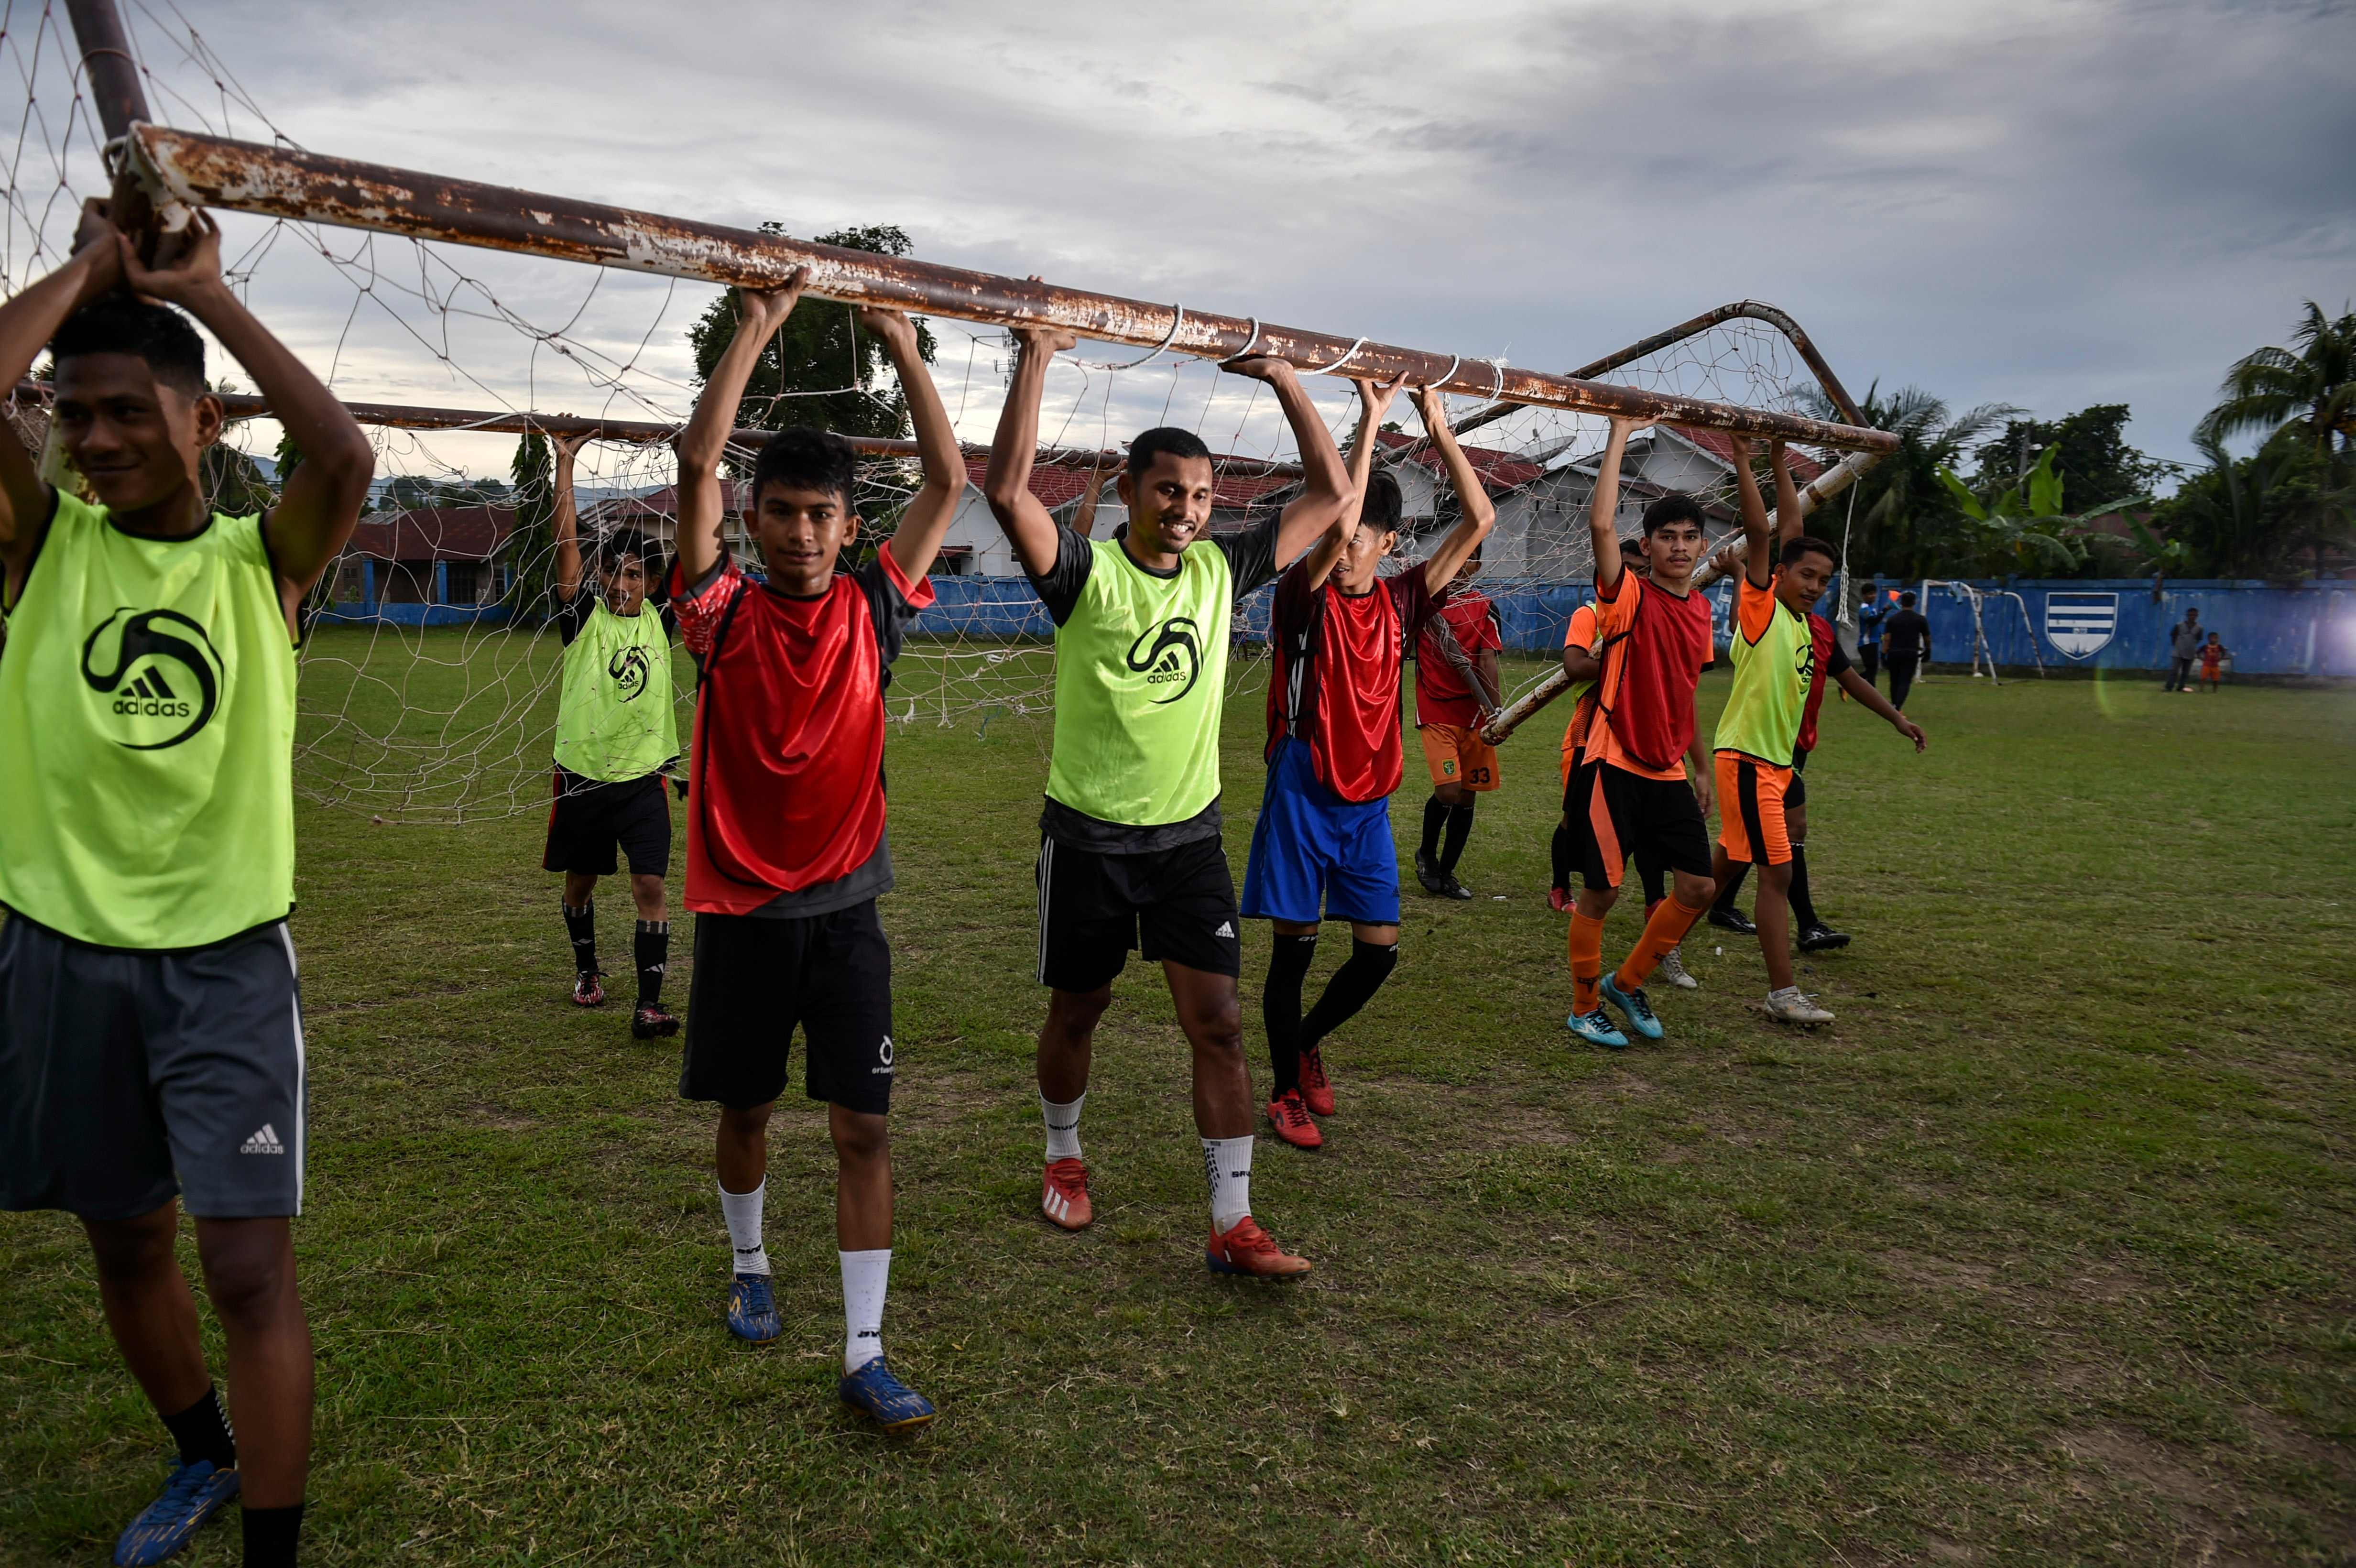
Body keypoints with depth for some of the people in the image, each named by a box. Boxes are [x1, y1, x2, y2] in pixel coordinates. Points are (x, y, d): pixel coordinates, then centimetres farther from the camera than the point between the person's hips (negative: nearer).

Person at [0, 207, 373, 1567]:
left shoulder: (264, 560, -2)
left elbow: (348, 457, -23)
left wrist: (203, 290, -13)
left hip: (228, 958, -3)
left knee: (251, 1270, -6)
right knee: (127, 1243, 18)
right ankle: (206, 1458, 43)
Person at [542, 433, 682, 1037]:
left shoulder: (661, 621, 2)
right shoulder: (585, 617, -2)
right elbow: (567, 543, -10)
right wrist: (565, 466, -13)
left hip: (643, 779, 0)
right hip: (581, 777, 0)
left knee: (650, 884, -9)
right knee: (580, 880, 16)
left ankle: (648, 1005, -8)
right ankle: (587, 970, 40)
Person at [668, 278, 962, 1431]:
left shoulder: (871, 611, 0)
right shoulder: (725, 613, -4)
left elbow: (949, 478, -2)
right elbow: (696, 462, -14)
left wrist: (901, 345, -2)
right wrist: (757, 326, -12)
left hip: (845, 907, 1)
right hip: (740, 907, 0)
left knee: (862, 1126, -1)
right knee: (745, 1110, 15)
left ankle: (865, 1354, 6)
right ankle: (750, 1266, 43)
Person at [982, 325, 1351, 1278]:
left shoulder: (1222, 570, 1)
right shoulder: (1086, 572, -10)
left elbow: (1330, 495, 6)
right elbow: (1006, 491, -27)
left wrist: (1283, 378, 1)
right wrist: (1038, 357, -24)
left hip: (1189, 834, 3)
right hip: (1089, 835, -3)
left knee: (1218, 1023, -3)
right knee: (1077, 1014, 13)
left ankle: (1233, 1226, 5)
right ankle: (1063, 1157, 40)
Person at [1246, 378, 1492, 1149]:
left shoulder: (1401, 600, 4)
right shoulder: (1305, 597, -8)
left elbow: (1479, 520, 2)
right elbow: (1335, 525, -27)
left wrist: (1440, 430, -2)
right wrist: (1369, 423, -22)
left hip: (1369, 801, 4)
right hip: (1302, 795, -4)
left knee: (1379, 951, 5)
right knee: (1294, 948, 4)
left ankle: (1308, 1040, 32)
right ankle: (1287, 1090, 20)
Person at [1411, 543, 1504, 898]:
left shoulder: (1484, 606, 5)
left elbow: (1488, 661, -1)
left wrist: (1495, 713, -10)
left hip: (1473, 715, 3)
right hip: (1435, 713, -3)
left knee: (1467, 795, 6)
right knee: (1448, 791, -16)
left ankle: (1445, 873, 22)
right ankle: (1426, 853, 13)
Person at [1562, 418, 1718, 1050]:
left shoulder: (1701, 610, 11)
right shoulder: (1630, 598, -9)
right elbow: (1601, 524, -26)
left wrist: (1701, 767, 23)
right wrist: (1621, 434, -21)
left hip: (1667, 771, 7)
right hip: (1615, 764, -6)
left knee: (1698, 887, 4)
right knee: (1600, 893, 0)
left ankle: (1626, 983, 24)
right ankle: (1585, 1008, 18)